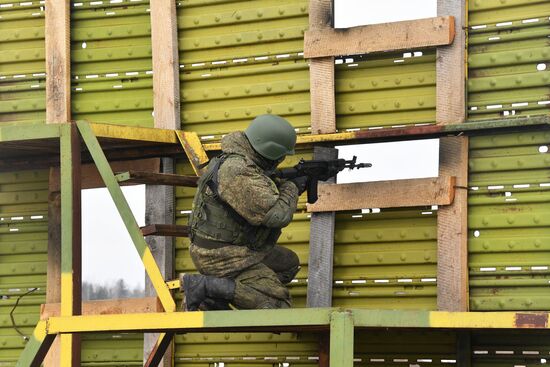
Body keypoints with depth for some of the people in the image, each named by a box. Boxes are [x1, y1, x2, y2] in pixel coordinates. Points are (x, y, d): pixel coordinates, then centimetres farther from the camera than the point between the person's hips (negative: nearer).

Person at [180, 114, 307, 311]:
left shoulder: (241, 161, 7)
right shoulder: (238, 172, -25)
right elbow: (277, 215, -25)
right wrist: (293, 186, -7)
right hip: (221, 256, -11)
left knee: (289, 263, 22)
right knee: (277, 307, -12)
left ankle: (220, 290, 7)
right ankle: (203, 286, -12)